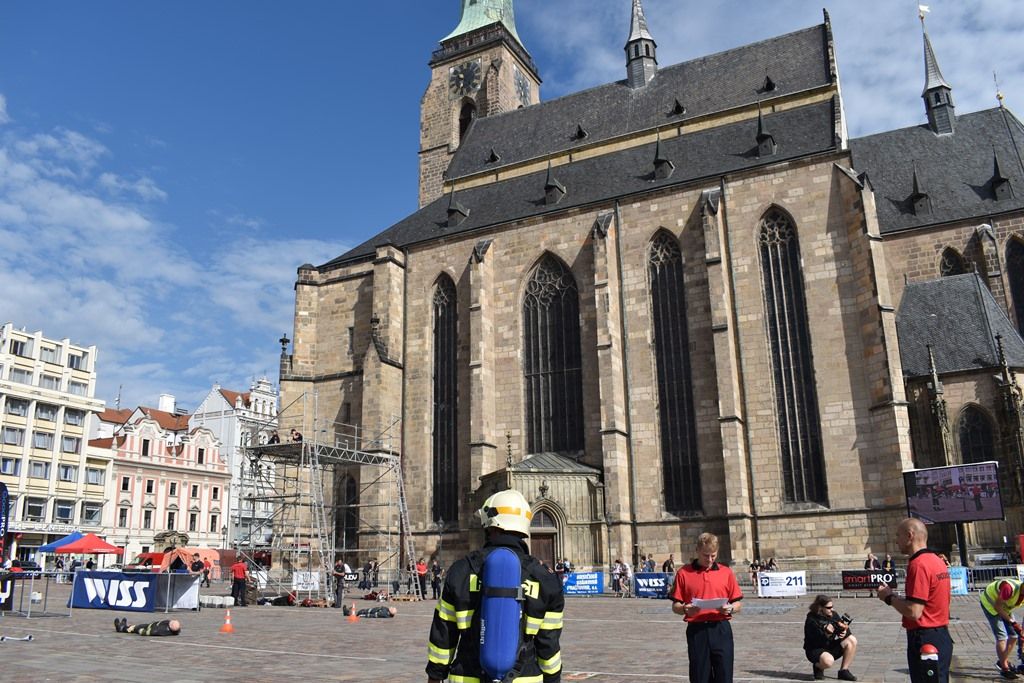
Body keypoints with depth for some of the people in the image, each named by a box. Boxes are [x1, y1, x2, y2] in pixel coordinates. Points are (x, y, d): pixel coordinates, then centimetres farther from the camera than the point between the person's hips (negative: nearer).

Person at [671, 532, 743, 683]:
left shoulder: (726, 572, 6)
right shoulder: (684, 573, 2)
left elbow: (739, 603, 9)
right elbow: (675, 606, 4)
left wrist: (729, 608, -12)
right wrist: (685, 609, -17)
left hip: (721, 630, 1)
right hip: (696, 631, 0)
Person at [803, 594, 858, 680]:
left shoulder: (833, 615, 0)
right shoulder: (811, 621, -19)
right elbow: (816, 642, -23)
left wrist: (845, 632, -22)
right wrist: (827, 634, -38)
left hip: (832, 646, 7)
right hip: (816, 650, -7)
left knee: (852, 640, -12)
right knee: (828, 661, -39)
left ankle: (843, 671, -4)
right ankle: (818, 667, 1)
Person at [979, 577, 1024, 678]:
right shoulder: (1010, 588, -38)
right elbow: (997, 607, -28)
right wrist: (1012, 622, -25)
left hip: (1004, 607, 8)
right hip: (990, 603, -8)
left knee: (1014, 634, 6)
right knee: (1001, 636, -13)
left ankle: (1003, 661, 23)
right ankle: (1004, 669, -4)